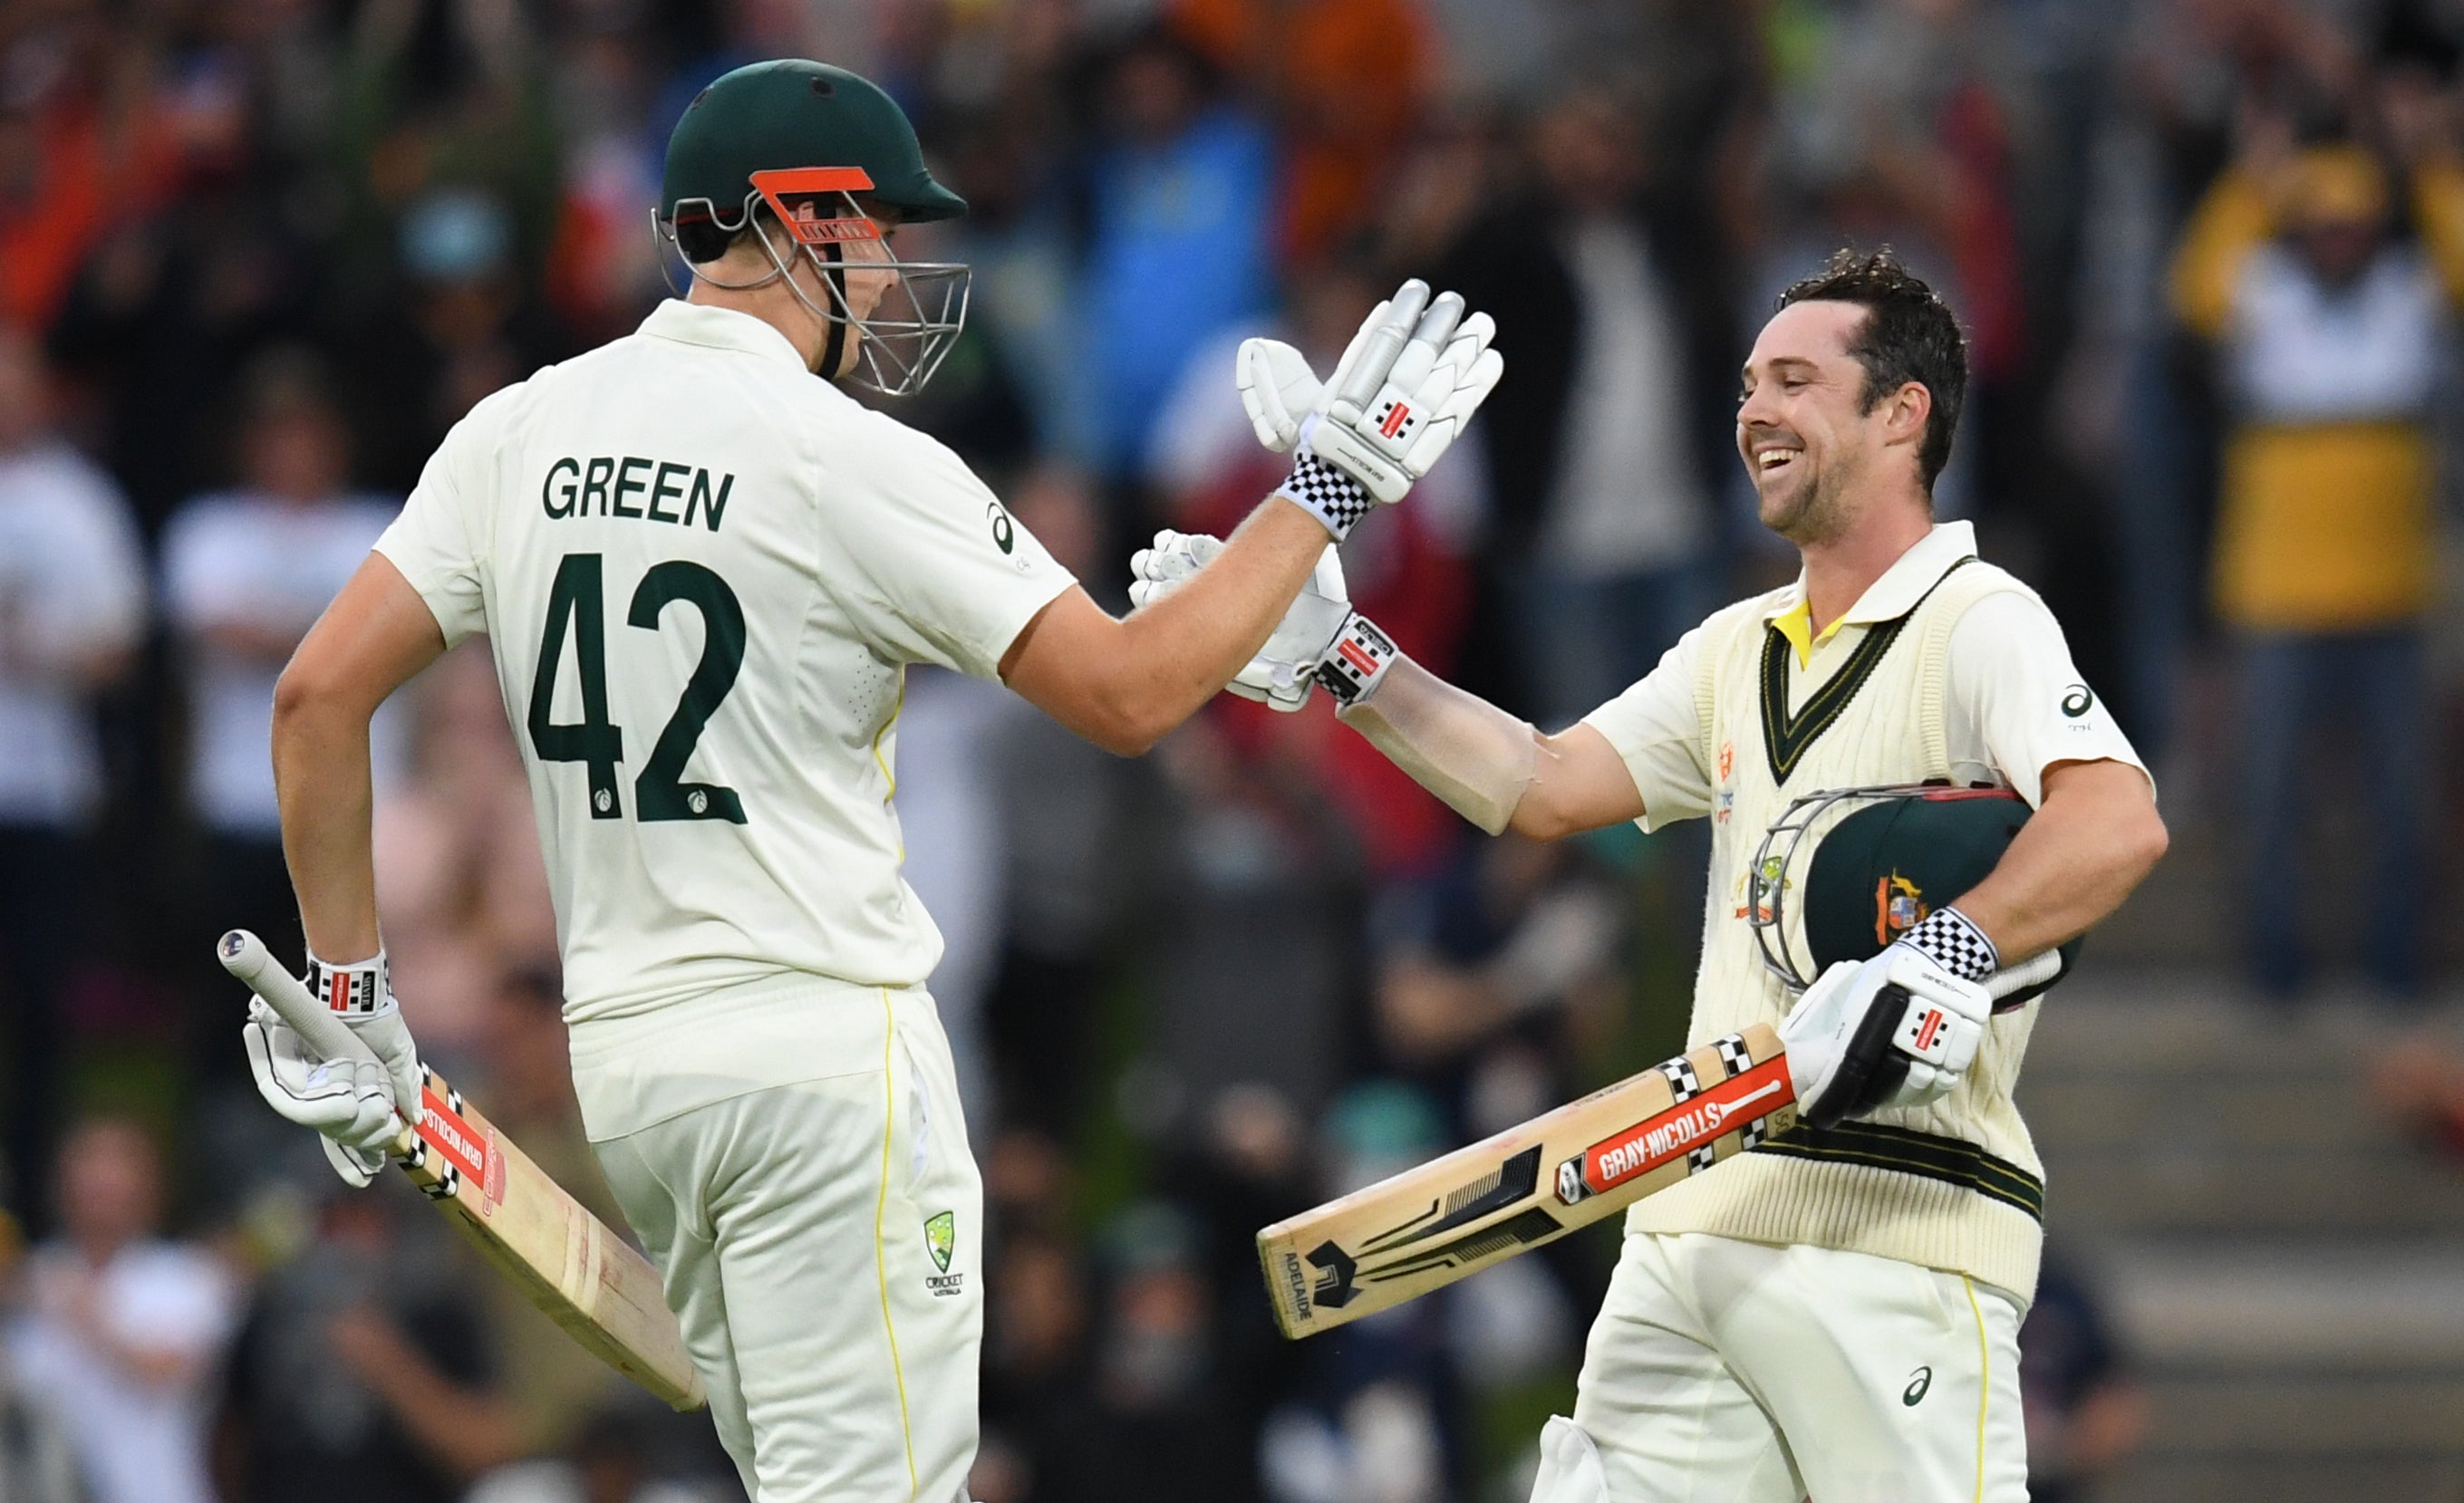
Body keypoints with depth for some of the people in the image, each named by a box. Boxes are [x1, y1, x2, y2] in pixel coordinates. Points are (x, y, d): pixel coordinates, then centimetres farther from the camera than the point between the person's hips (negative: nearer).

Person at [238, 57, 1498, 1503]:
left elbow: (320, 694, 3)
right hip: (826, 1045, -7)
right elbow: (1128, 693, -10)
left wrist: (348, 993, 10)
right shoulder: (850, 462, -12)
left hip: (620, 1057, 7)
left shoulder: (520, 434, 6)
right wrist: (1332, 484, -1)